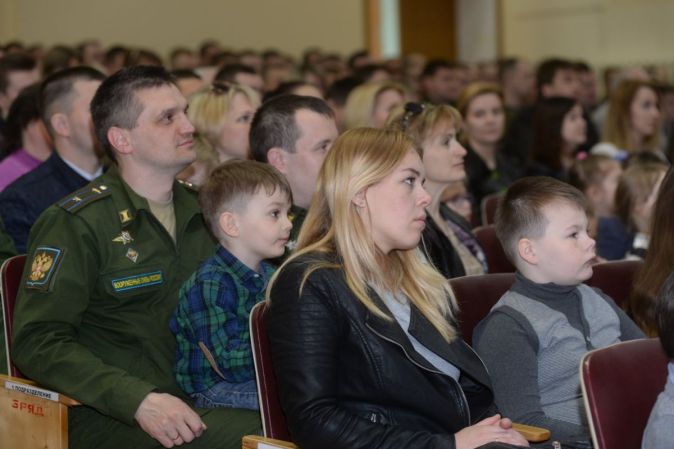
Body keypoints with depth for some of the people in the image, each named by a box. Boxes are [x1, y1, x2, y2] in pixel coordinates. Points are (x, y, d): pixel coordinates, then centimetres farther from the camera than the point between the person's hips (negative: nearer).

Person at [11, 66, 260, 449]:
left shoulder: (201, 210, 17)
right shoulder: (76, 224, -3)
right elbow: (38, 342, -10)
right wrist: (139, 399, -23)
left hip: (196, 401, 6)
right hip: (106, 417, -6)